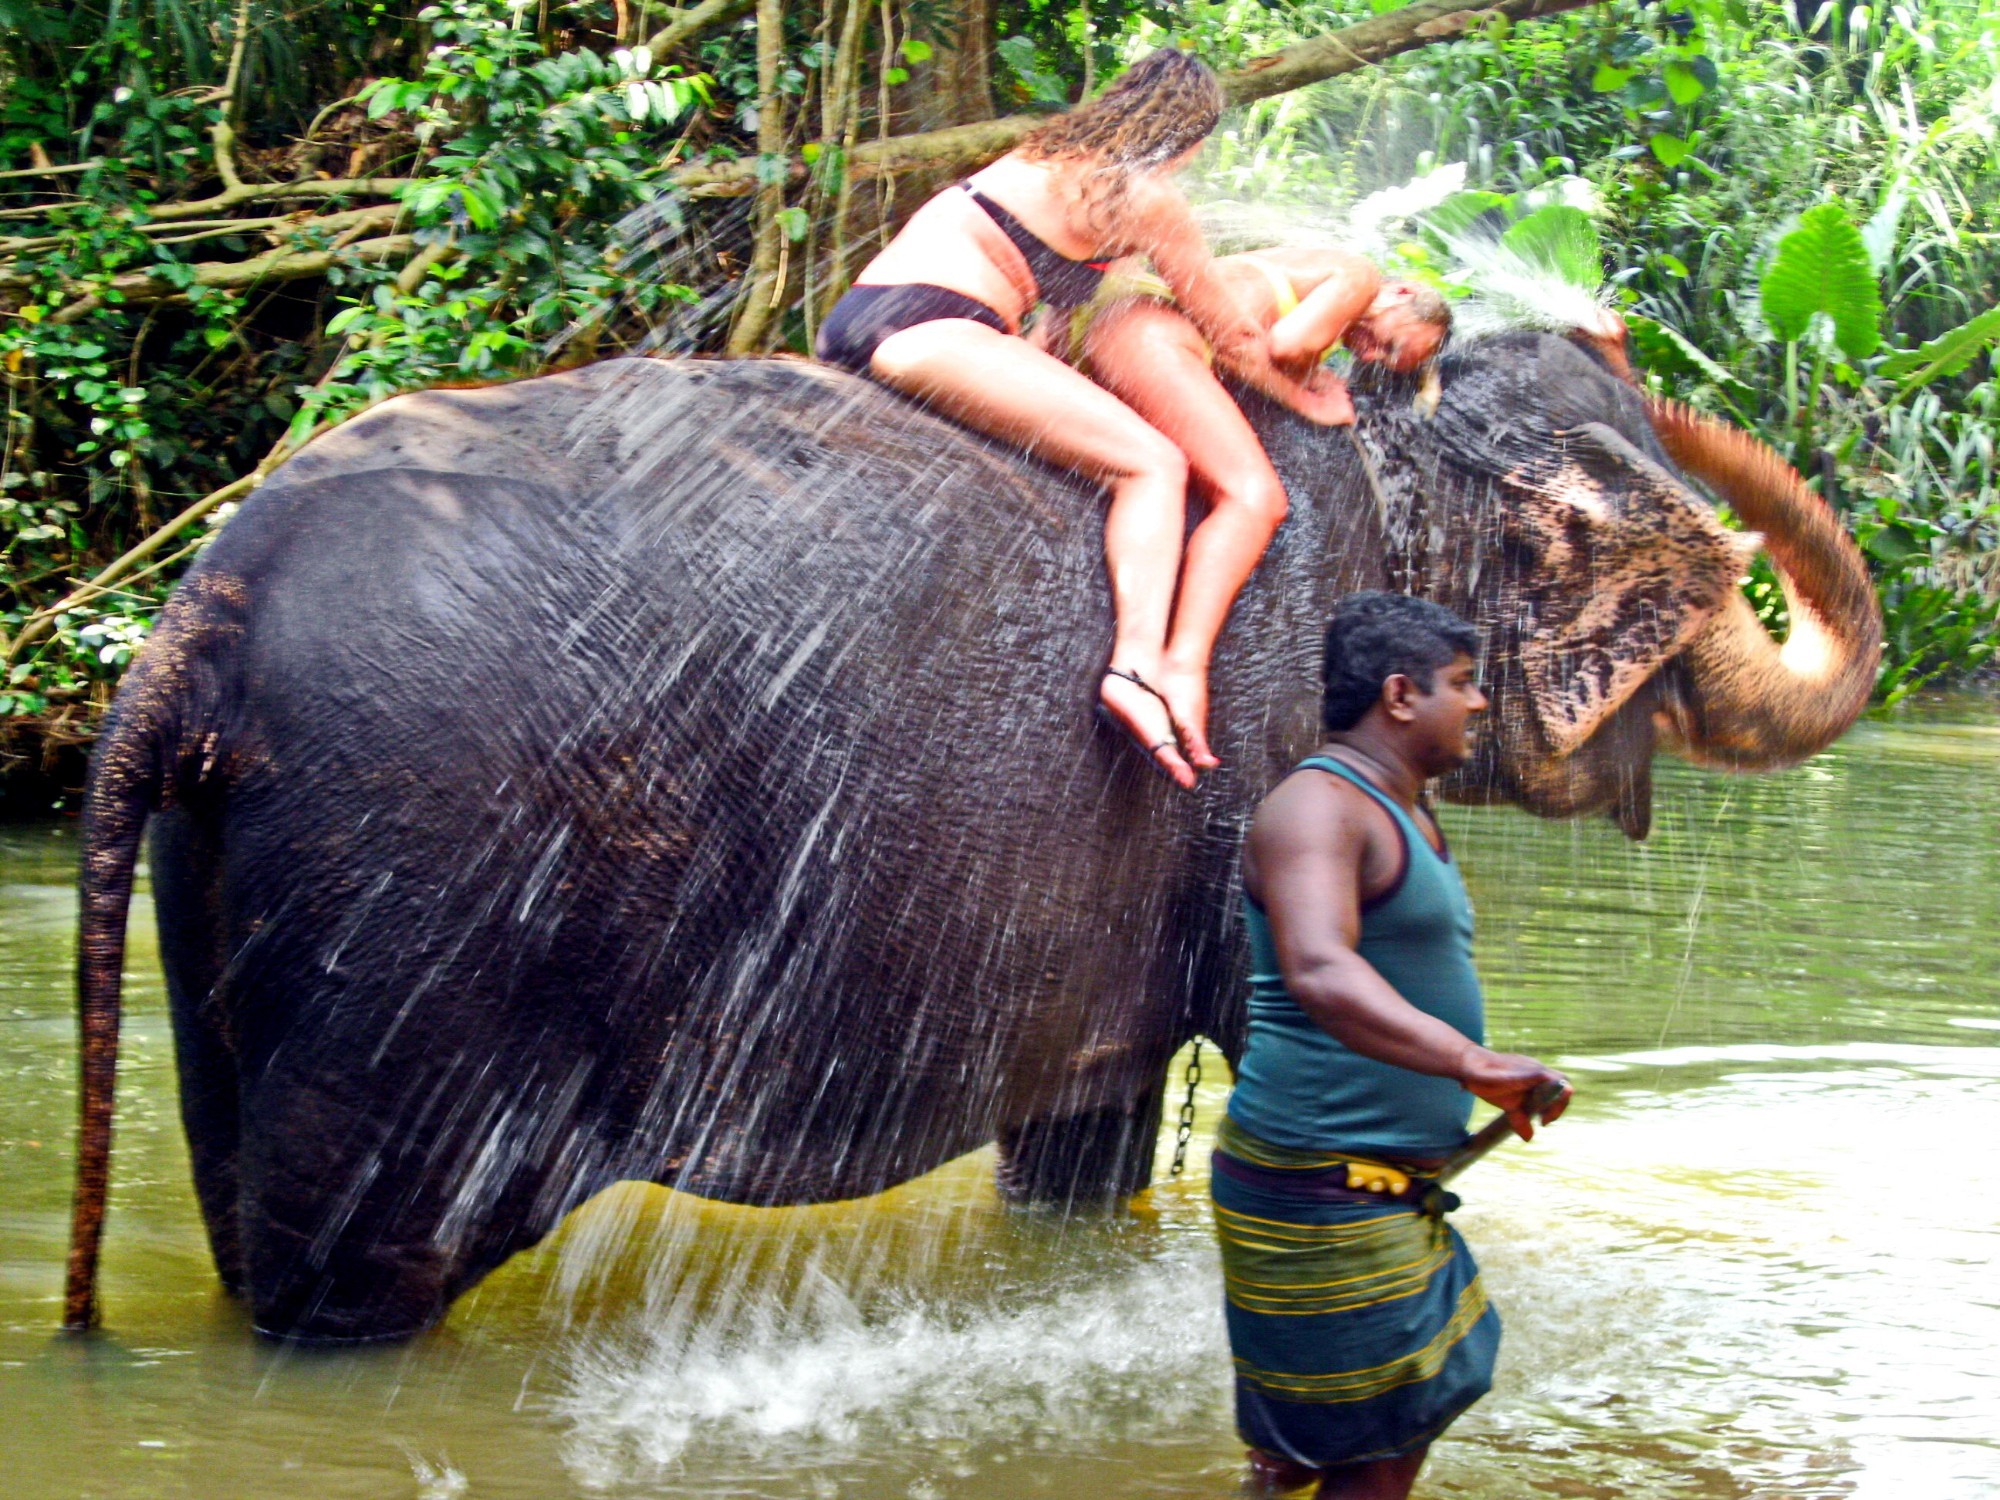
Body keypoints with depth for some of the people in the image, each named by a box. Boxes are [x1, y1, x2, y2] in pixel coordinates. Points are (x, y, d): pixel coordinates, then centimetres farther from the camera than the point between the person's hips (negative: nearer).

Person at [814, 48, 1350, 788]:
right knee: (1153, 464, -9)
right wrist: (1300, 394, 32)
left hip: (846, 319, 9)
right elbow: (1232, 337, 13)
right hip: (930, 332, -9)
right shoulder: (1149, 200, 4)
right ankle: (1136, 666, -27)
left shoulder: (1048, 151, 25)